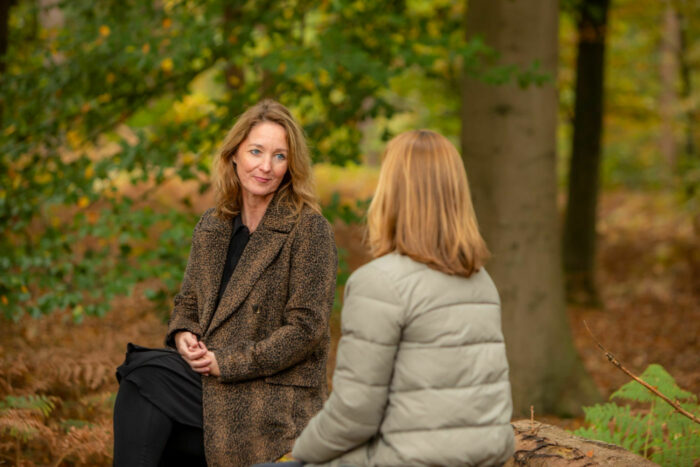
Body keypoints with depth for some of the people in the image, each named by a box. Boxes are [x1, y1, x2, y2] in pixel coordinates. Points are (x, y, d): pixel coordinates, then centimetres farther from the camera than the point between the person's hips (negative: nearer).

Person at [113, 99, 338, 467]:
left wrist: (227, 363, -16)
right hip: (213, 382, 6)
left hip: (273, 405, -6)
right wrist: (183, 336, -4)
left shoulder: (309, 230, -9)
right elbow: (189, 301, 20)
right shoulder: (212, 226, 11)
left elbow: (306, 327, -14)